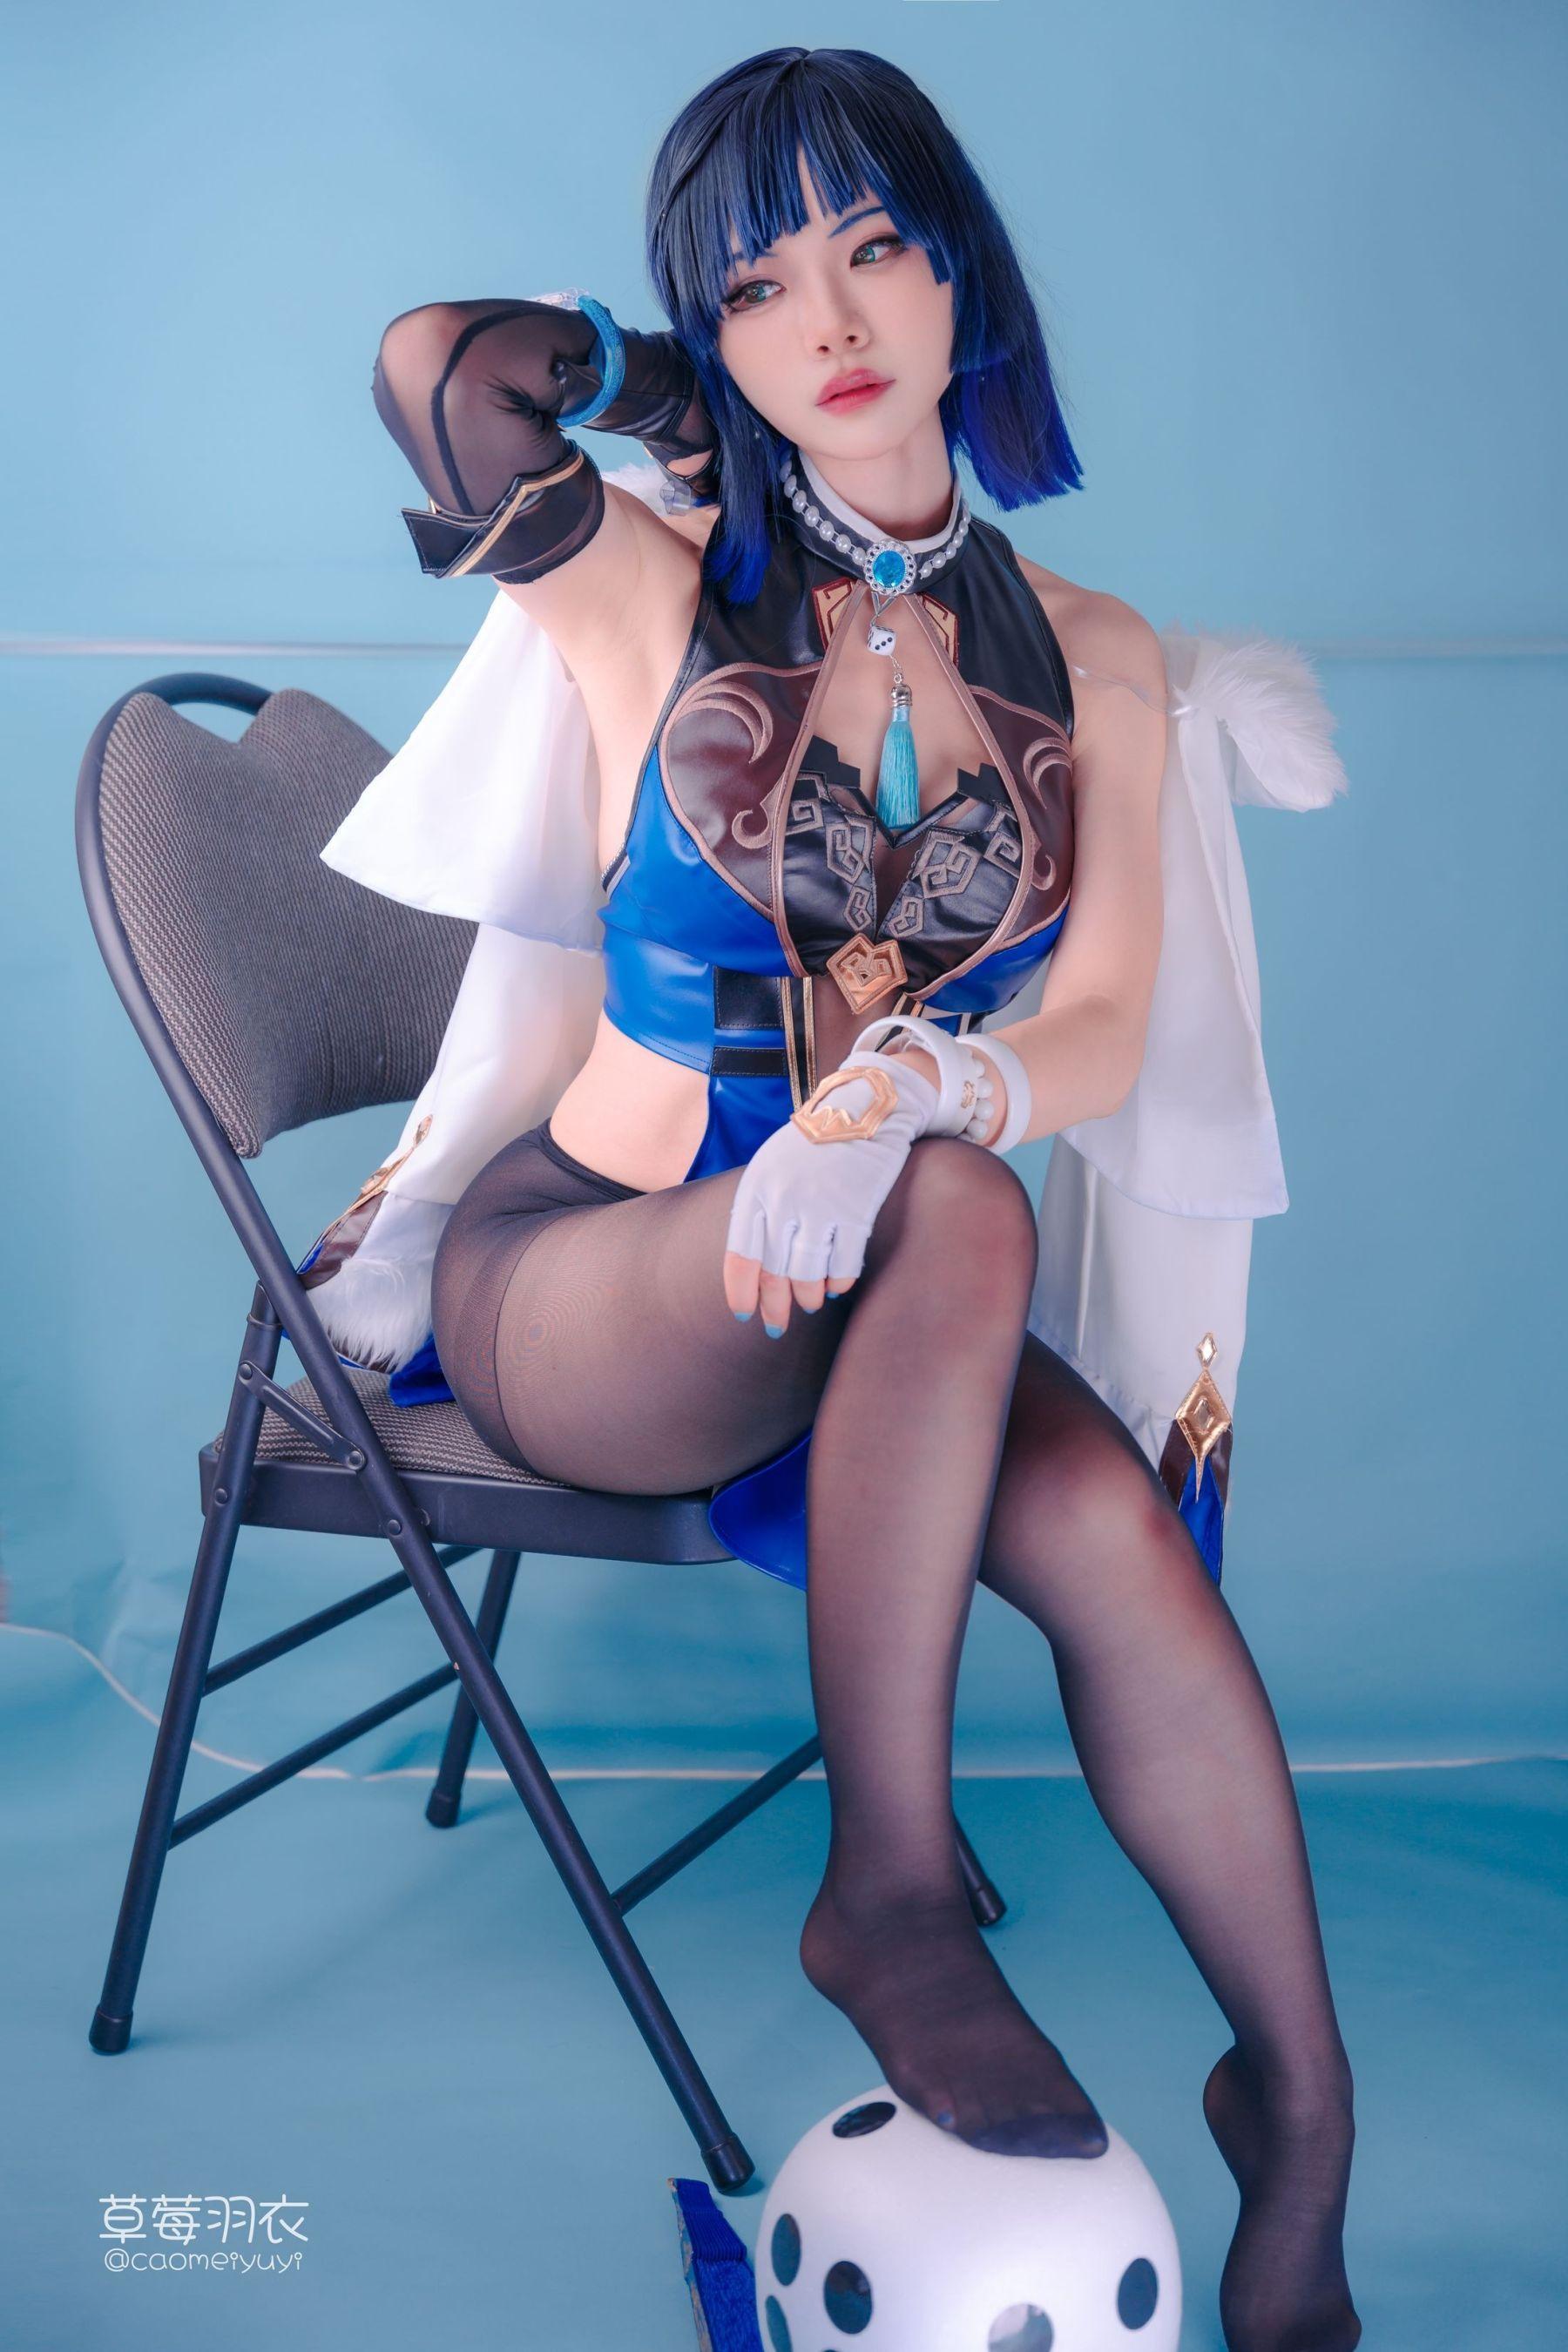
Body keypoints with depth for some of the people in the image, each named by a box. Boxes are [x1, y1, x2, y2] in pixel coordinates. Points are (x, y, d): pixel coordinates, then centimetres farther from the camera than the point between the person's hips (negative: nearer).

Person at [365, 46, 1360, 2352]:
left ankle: (1303, 2115, -11)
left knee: (1117, 1535, -28)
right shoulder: (660, 598, -1)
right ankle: (890, 1883, -23)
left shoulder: (1091, 660, 5)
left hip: (867, 1308, 3)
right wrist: (694, 392, 2)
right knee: (954, 1211, -34)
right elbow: (436, 356, -18)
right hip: (571, 1293, -2)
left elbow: (1097, 1044, -5)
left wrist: (914, 1073, -28)